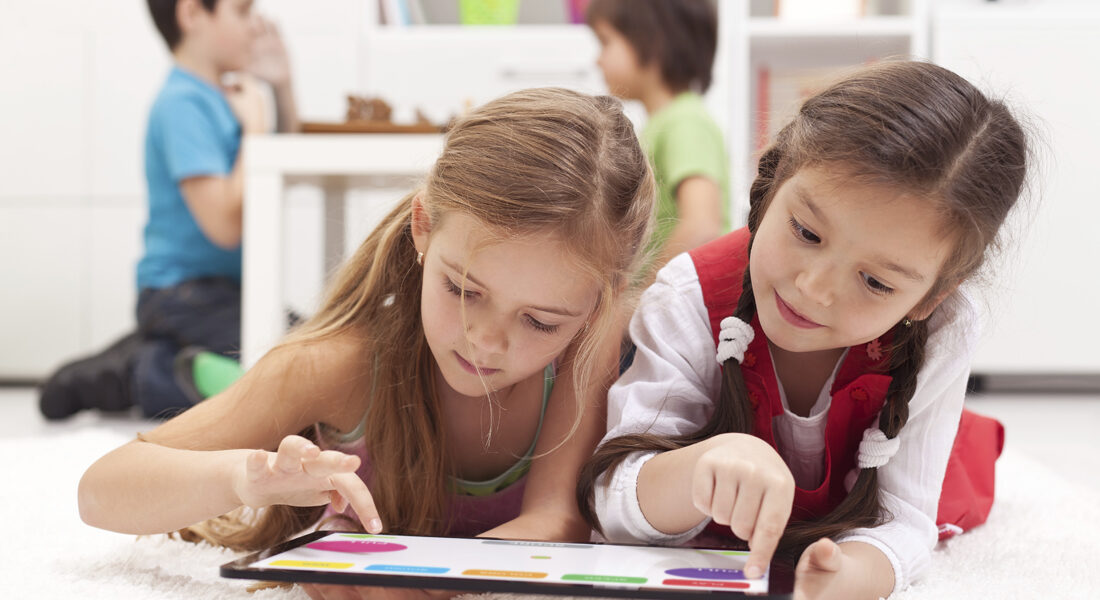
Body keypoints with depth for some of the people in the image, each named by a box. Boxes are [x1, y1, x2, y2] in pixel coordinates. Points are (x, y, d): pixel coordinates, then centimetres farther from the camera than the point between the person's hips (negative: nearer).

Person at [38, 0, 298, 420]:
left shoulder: (223, 96, 10)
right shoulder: (183, 103, -16)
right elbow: (226, 224, -24)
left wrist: (282, 87, 12)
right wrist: (255, 126, -14)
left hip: (224, 289, 9)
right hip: (187, 294, -9)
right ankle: (148, 374, -10)